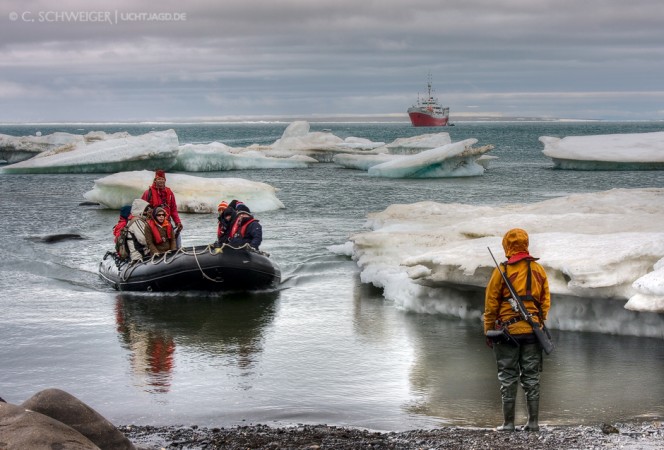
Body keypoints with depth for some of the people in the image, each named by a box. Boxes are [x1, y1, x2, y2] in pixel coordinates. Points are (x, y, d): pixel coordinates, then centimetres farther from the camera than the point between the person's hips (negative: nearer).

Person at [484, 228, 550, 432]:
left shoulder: (502, 270, -7)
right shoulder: (538, 270, 6)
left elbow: (491, 303, -4)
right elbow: (545, 302, 10)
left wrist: (488, 331, 4)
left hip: (507, 330, -3)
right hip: (532, 331, 4)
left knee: (508, 377, 2)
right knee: (531, 376, 9)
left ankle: (508, 422, 3)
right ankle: (533, 422, 9)